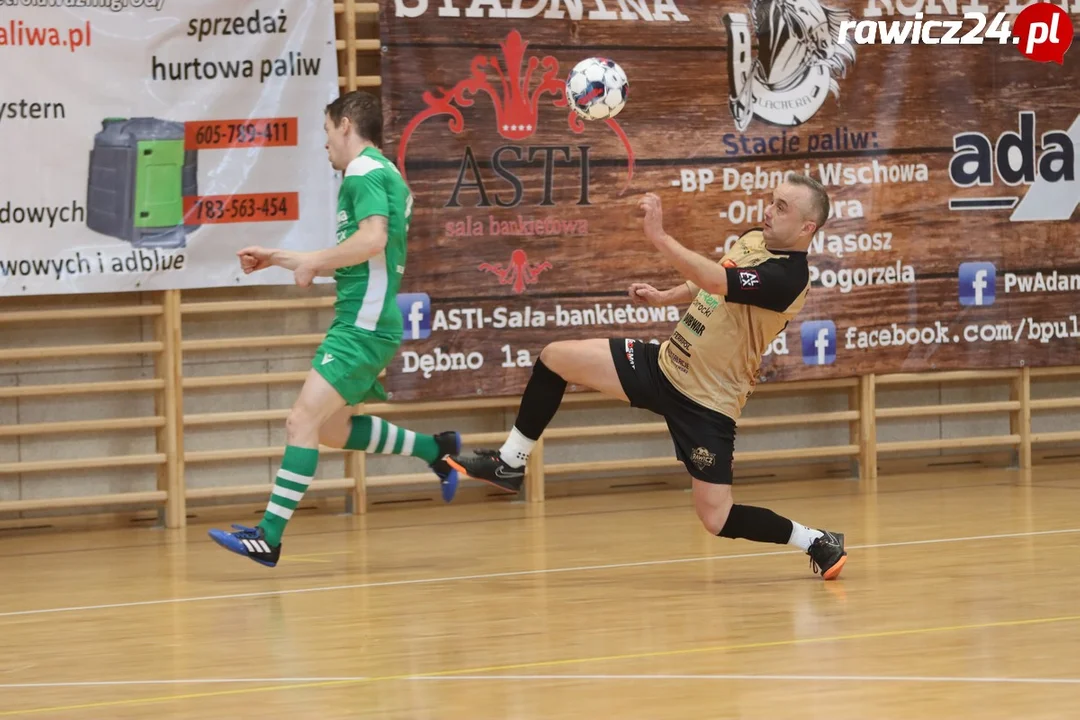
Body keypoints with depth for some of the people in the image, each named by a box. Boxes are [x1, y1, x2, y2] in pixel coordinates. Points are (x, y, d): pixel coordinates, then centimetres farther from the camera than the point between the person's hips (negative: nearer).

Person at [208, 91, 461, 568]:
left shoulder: (366, 172, -10)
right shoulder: (380, 175, 21)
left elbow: (372, 239, -27)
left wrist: (313, 261, -15)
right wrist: (279, 259, 29)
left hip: (363, 326, -10)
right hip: (364, 322, 10)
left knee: (303, 421, -15)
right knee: (332, 429, 18)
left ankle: (269, 538, -19)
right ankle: (435, 449, 25)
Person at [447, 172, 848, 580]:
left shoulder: (788, 276, -25)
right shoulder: (753, 241, 3)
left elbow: (715, 280, -39)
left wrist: (659, 237, -42)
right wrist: (663, 297, 11)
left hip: (706, 404, -8)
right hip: (664, 365, 8)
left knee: (717, 520, -10)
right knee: (555, 358, 2)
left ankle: (817, 543, 13)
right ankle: (510, 464, 18)